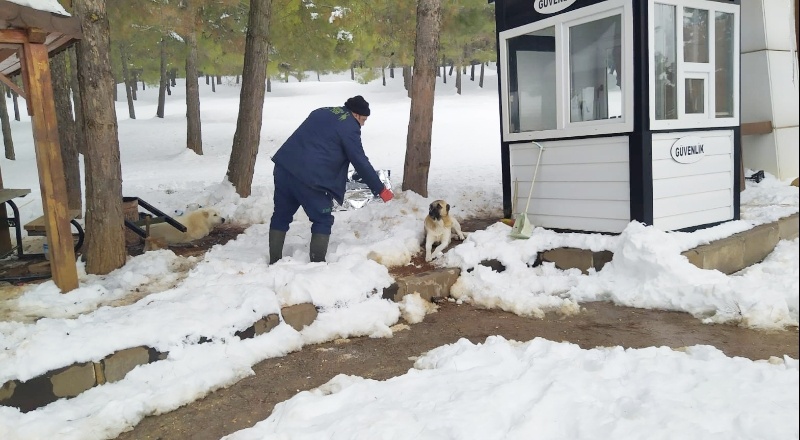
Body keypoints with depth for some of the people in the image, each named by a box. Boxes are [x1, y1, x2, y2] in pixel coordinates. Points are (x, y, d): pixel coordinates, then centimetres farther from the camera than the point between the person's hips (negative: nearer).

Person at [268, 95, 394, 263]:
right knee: (323, 220, 7)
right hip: (309, 177, -7)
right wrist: (381, 190, 4)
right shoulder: (349, 127, -1)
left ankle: (274, 262, 21)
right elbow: (361, 163, -3)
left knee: (281, 215, 17)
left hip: (284, 166, 8)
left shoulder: (322, 112, 23)